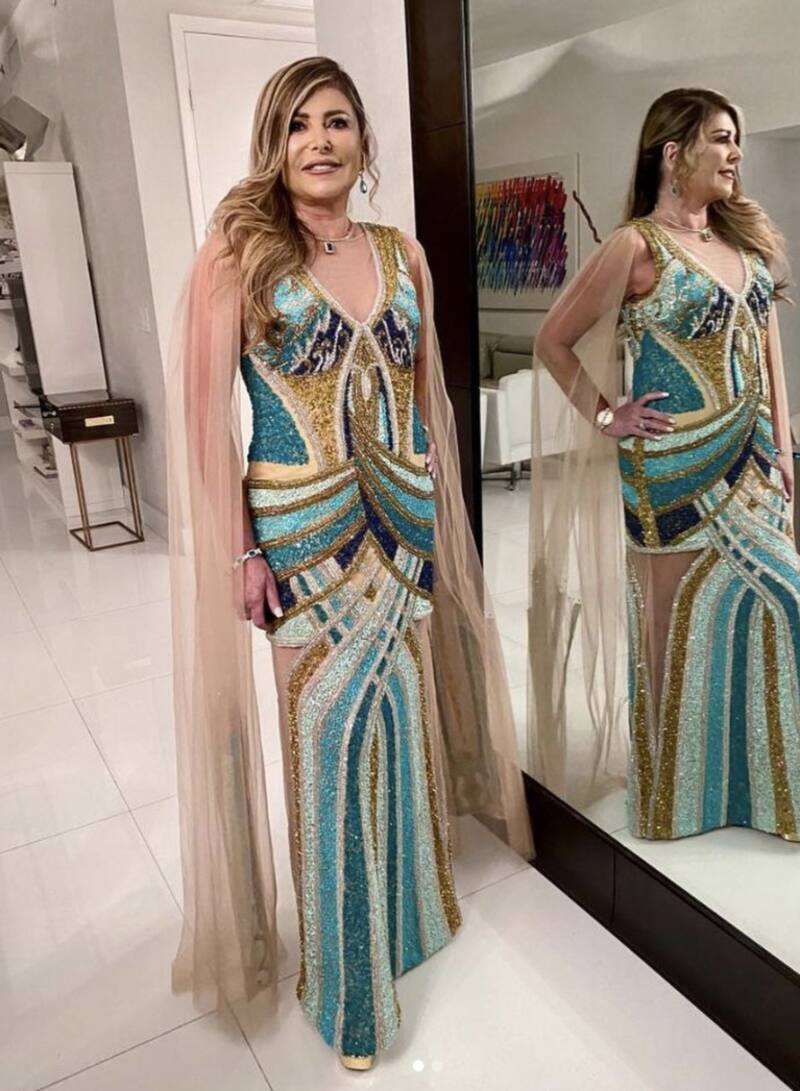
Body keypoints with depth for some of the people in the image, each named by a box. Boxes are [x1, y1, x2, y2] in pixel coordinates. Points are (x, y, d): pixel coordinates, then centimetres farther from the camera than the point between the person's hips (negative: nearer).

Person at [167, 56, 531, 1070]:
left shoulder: (402, 253, 8)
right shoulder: (238, 251, -5)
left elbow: (425, 393, 13)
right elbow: (204, 412, -8)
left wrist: (438, 519, 13)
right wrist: (239, 548, -12)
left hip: (402, 523, 5)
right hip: (302, 530, -4)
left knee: (402, 715, 15)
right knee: (325, 729, 6)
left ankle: (409, 900, 44)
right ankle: (348, 977, 31)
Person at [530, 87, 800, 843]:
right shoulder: (638, 246, -9)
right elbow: (554, 340, -6)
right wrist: (607, 417, -7)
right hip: (675, 466, -7)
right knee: (679, 618, 4)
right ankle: (678, 785, 25)